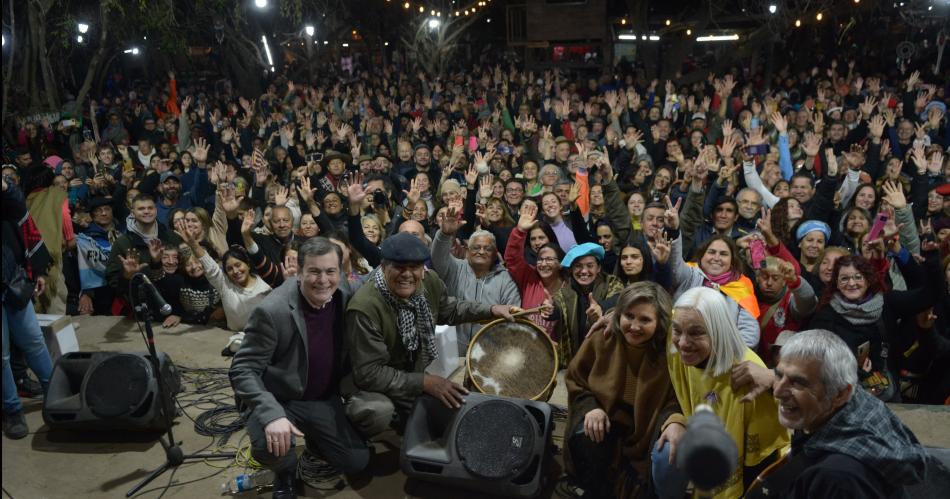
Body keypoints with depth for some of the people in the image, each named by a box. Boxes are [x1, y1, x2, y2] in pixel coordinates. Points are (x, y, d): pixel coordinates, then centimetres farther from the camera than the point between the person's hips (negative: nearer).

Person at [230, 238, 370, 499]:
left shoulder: (345, 300, -9)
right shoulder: (272, 311, -25)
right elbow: (243, 370, -24)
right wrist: (272, 415, -38)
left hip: (324, 399, 5)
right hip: (279, 400, -4)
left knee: (357, 461, -3)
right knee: (269, 446, -33)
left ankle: (314, 438, 29)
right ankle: (286, 472, 5)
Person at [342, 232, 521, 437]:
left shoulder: (429, 282, -11)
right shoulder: (365, 307, -32)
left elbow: (448, 309, 13)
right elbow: (369, 373, -28)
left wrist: (492, 310, 1)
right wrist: (424, 382, -30)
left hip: (416, 375, 7)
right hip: (373, 386, -7)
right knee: (378, 412, -37)